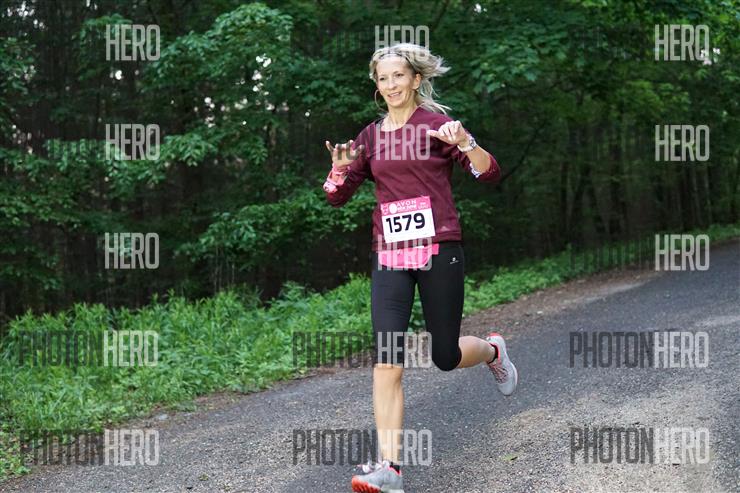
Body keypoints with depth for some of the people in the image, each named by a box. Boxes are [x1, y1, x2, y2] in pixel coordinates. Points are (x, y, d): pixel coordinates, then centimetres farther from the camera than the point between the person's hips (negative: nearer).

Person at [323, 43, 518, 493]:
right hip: (389, 255, 3)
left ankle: (493, 351, 42)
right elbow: (337, 196, 15)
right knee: (387, 361, -11)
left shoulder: (436, 123, -1)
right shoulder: (371, 136, 12)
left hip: (438, 249, -3)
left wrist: (464, 141, -27)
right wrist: (340, 166, -6)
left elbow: (491, 174, -8)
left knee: (446, 357, 6)